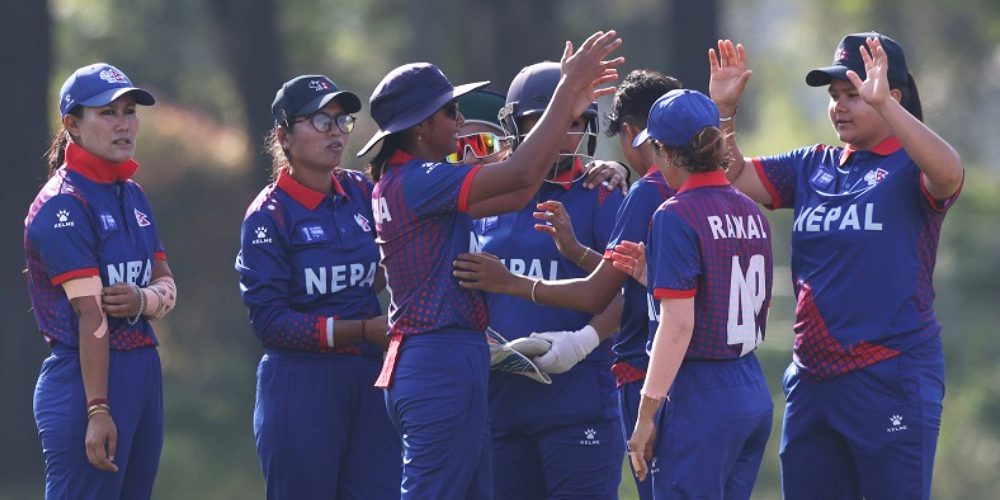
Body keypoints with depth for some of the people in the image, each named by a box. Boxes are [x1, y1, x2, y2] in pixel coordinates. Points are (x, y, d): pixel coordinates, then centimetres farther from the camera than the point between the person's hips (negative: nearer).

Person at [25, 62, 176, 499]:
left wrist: (144, 300, -12)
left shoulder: (132, 195, 14)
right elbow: (90, 315, -18)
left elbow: (167, 287, 13)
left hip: (143, 369, 8)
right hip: (85, 374, -8)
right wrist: (97, 410, -22)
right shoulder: (64, 204, -11)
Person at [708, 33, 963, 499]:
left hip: (891, 377, -7)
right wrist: (724, 109, -5)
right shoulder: (812, 167, 12)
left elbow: (948, 173, -29)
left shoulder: (909, 167, -7)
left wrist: (883, 104, -38)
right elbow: (733, 178, 11)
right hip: (813, 376, 7)